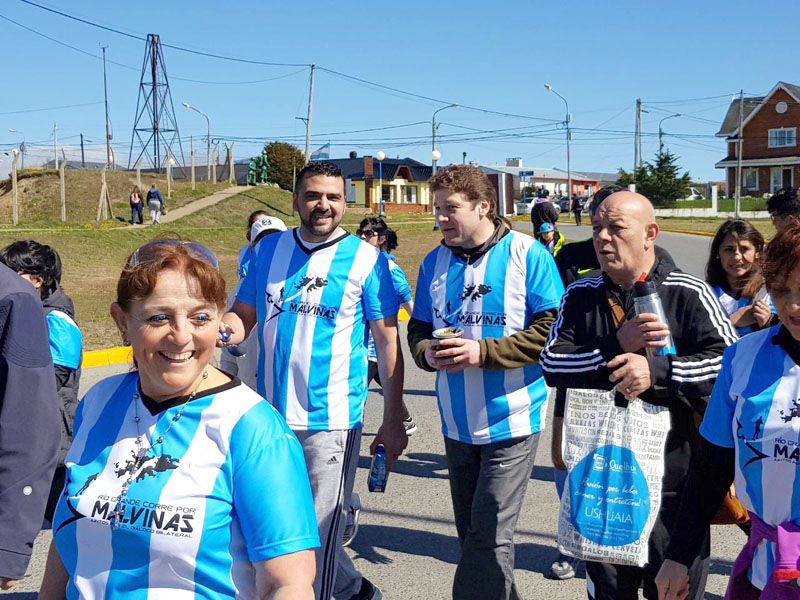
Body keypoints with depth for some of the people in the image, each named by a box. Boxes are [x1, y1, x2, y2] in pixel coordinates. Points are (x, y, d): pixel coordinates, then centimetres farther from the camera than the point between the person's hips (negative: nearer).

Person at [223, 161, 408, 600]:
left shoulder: (367, 259, -6)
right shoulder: (269, 249, 6)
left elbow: (388, 342, -5)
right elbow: (244, 314, 12)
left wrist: (393, 421, -6)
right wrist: (228, 326, -13)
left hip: (331, 420, -5)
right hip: (271, 415, 6)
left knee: (319, 530, 1)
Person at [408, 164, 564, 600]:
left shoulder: (527, 254, -9)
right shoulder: (434, 262, 7)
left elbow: (551, 328, -14)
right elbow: (418, 328, 13)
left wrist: (483, 352, -21)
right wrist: (426, 352, -10)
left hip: (511, 421, -6)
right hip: (457, 424, 6)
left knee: (490, 538, -5)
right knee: (471, 532, 17)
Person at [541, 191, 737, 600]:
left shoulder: (688, 294, -6)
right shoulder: (580, 296, 5)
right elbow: (551, 364, -5)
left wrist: (657, 371, -26)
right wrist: (615, 347, -18)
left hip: (673, 480, -3)